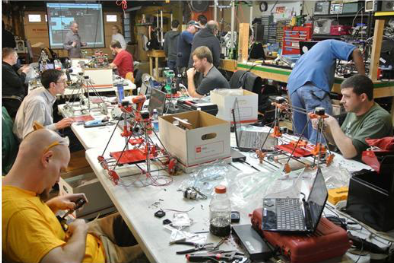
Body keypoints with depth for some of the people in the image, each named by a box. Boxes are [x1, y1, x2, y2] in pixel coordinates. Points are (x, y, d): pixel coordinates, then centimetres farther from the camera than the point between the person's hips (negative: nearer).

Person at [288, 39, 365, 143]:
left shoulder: (307, 54, 43)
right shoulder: (329, 44, 28)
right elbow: (355, 52, 11)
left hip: (294, 87, 7)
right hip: (313, 86, -7)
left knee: (302, 137, 11)